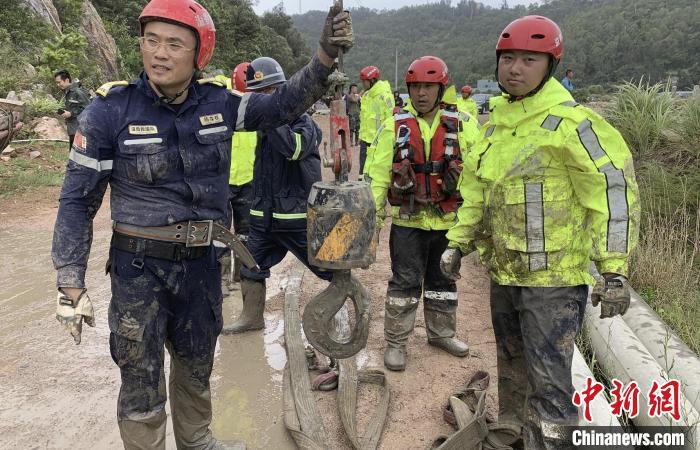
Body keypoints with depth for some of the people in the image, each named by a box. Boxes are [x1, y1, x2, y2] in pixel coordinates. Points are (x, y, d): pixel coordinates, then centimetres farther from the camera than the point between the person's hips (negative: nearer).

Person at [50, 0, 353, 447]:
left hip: (201, 262, 4)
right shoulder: (111, 109, -13)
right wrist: (70, 282, -12)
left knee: (197, 365, 24)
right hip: (139, 266, -4)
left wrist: (325, 56, -13)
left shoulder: (218, 102, -4)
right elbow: (78, 200, -9)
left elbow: (282, 105, 2)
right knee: (143, 381, 6)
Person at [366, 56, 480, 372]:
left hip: (447, 221, 2)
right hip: (407, 220, -2)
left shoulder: (461, 125, 1)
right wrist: (373, 215, -5)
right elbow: (378, 174, -2)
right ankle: (395, 342, 17)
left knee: (443, 281, 17)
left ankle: (441, 333, 36)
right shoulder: (396, 125, -2)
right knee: (405, 283, 3)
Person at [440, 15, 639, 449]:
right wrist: (458, 243, 17)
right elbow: (476, 190, 19)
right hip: (504, 272, 8)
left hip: (553, 277, -8)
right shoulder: (496, 123, 10)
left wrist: (614, 270, -18)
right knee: (513, 371, 21)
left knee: (549, 379, -2)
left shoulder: (570, 122, -14)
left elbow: (615, 191, -16)